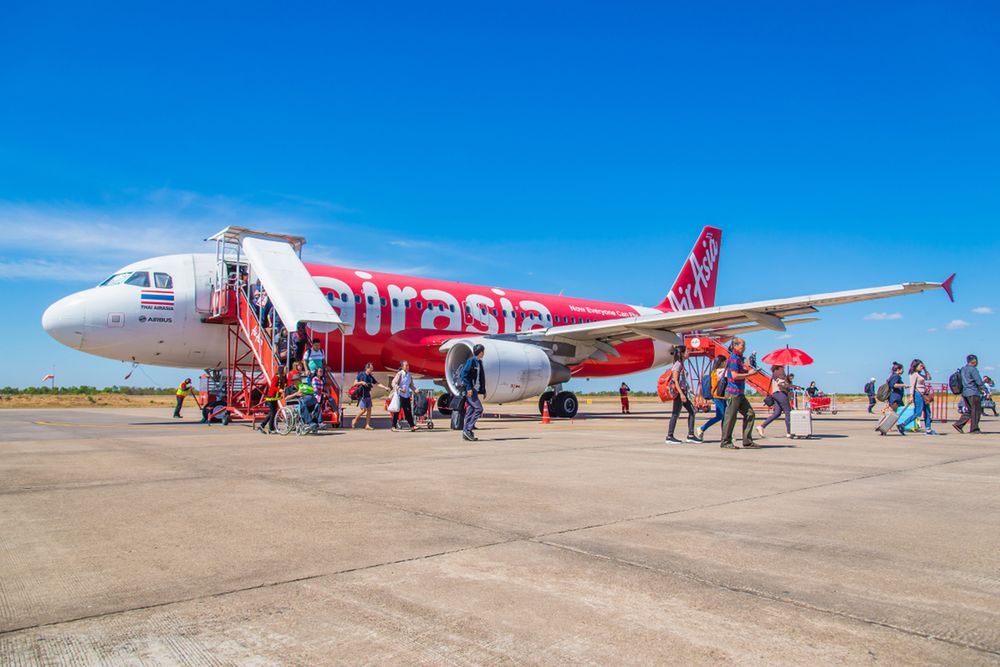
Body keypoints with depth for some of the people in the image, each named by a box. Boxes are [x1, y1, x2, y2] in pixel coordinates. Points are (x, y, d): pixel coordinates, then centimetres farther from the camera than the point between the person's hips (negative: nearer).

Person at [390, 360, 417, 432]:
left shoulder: (409, 375, 10)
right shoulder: (399, 374, -8)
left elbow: (411, 385, 18)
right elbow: (394, 383, -13)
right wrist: (400, 389, -23)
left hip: (407, 395, 6)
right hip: (399, 395, -6)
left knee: (408, 410, 3)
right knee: (397, 411, -1)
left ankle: (412, 426, 3)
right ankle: (394, 426, 7)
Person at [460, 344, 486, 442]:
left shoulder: (479, 362, 17)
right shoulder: (471, 361, -10)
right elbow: (464, 374, -17)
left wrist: (483, 390, 17)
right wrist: (469, 388, -22)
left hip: (475, 390, 9)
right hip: (470, 390, -9)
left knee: (471, 410, 7)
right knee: (478, 409, -14)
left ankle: (466, 433, 9)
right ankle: (468, 429, -12)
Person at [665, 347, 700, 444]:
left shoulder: (681, 364, 16)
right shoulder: (678, 364, -12)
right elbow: (675, 380, -18)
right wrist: (681, 394, -23)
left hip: (683, 391, 10)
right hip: (679, 392, -10)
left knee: (692, 411, 8)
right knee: (676, 413, -6)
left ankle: (691, 435, 10)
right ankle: (669, 436, 0)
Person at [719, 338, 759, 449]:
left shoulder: (739, 358, 18)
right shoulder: (733, 358, -13)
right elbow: (735, 376, -20)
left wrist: (747, 370, 10)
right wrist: (749, 374, -11)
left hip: (740, 393, 10)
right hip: (733, 392, -10)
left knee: (750, 414, 7)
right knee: (730, 417, -3)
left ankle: (747, 441, 11)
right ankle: (725, 442, 6)